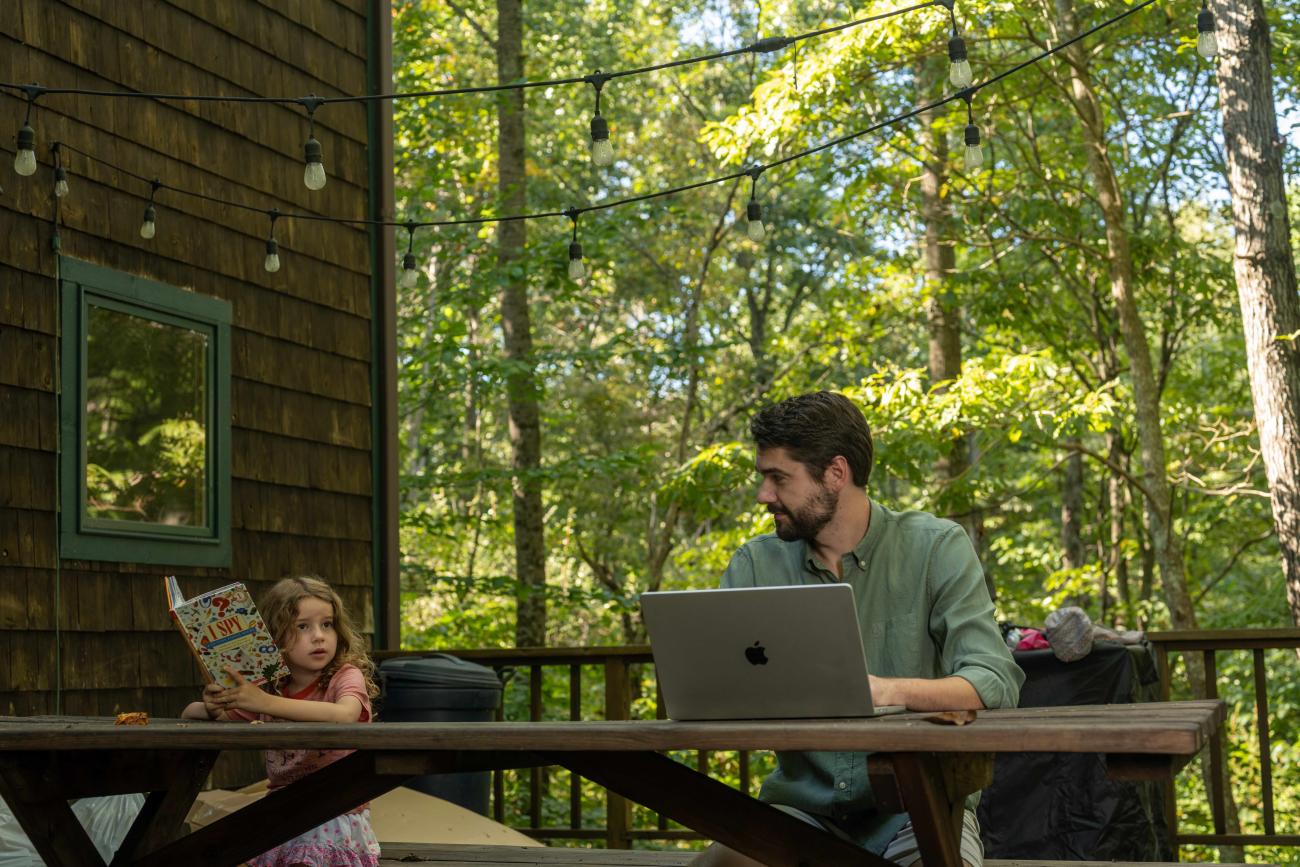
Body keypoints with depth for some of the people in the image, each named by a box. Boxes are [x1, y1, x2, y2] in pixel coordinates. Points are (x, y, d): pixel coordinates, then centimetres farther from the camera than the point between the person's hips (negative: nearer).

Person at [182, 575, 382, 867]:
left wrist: (267, 703, -33)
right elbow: (190, 714, 12)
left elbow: (345, 715, -30)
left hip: (337, 815, -5)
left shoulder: (347, 677, -7)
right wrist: (212, 707, -12)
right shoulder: (268, 688, 9)